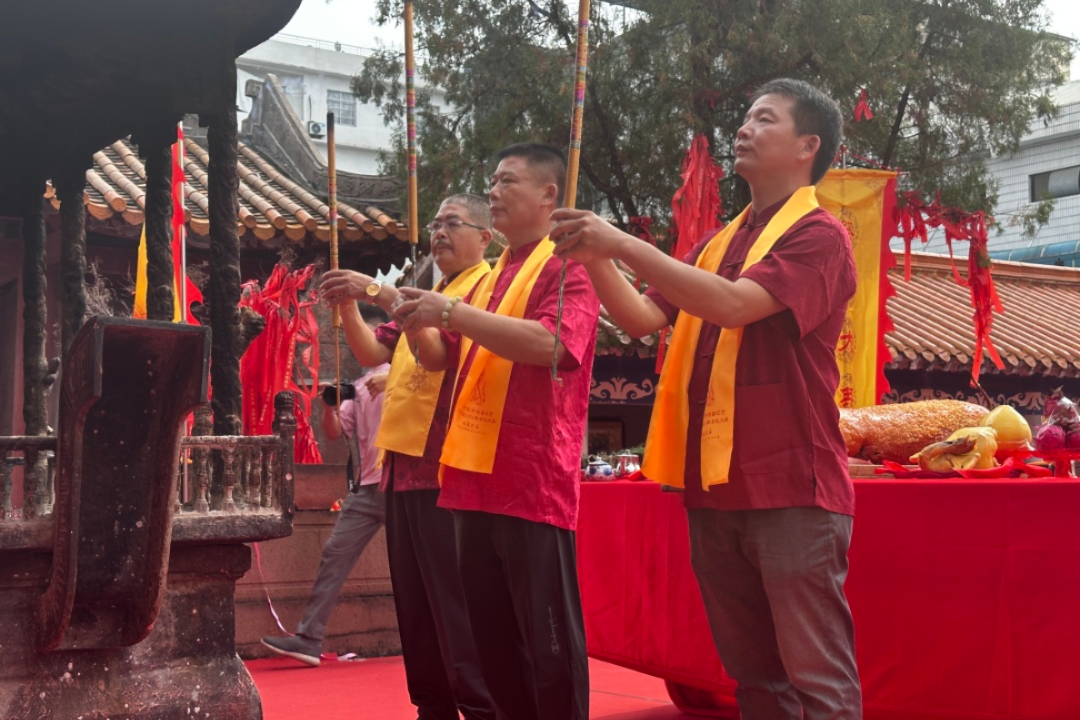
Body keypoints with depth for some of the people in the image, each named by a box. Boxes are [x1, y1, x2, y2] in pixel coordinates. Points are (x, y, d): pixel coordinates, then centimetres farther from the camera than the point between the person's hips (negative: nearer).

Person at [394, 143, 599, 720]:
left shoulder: (566, 267, -4)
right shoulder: (491, 278, 20)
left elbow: (550, 343, -22)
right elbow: (443, 359, 24)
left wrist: (451, 311, -22)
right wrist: (417, 325, 2)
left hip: (534, 482, -8)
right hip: (476, 479, 8)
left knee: (547, 638, -2)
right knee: (493, 635, 14)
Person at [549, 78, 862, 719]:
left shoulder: (818, 236, -5)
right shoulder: (719, 244, 17)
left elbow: (732, 306, -20)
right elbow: (643, 318, 11)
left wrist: (623, 243, -19)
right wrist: (595, 257, -4)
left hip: (792, 487, -7)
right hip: (716, 489, 7)